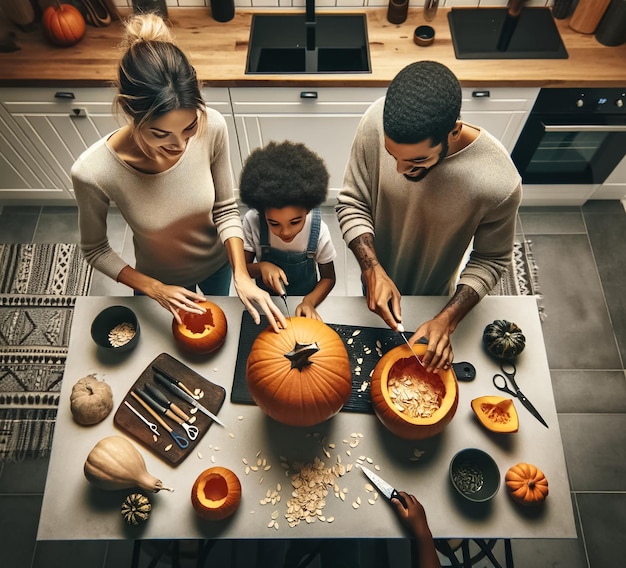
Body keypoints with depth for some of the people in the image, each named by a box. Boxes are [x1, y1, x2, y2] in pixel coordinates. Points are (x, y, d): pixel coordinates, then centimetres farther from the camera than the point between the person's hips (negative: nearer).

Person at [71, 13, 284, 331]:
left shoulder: (212, 127, -31)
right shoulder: (93, 172, -35)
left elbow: (225, 209, -17)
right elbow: (95, 250, -16)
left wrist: (241, 276, -27)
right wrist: (154, 289, -26)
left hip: (218, 262, 2)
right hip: (160, 281, -1)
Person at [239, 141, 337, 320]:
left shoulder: (319, 231, -21)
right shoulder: (253, 222, -20)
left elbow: (328, 278, -7)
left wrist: (309, 302, -24)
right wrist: (261, 267, -28)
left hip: (304, 301, 0)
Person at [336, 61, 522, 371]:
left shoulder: (498, 183, -37)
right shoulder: (378, 121, -32)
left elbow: (490, 259, -18)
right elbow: (351, 203, -19)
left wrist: (447, 319, -28)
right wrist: (373, 271, -31)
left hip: (431, 296, -1)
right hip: (378, 276, 2)